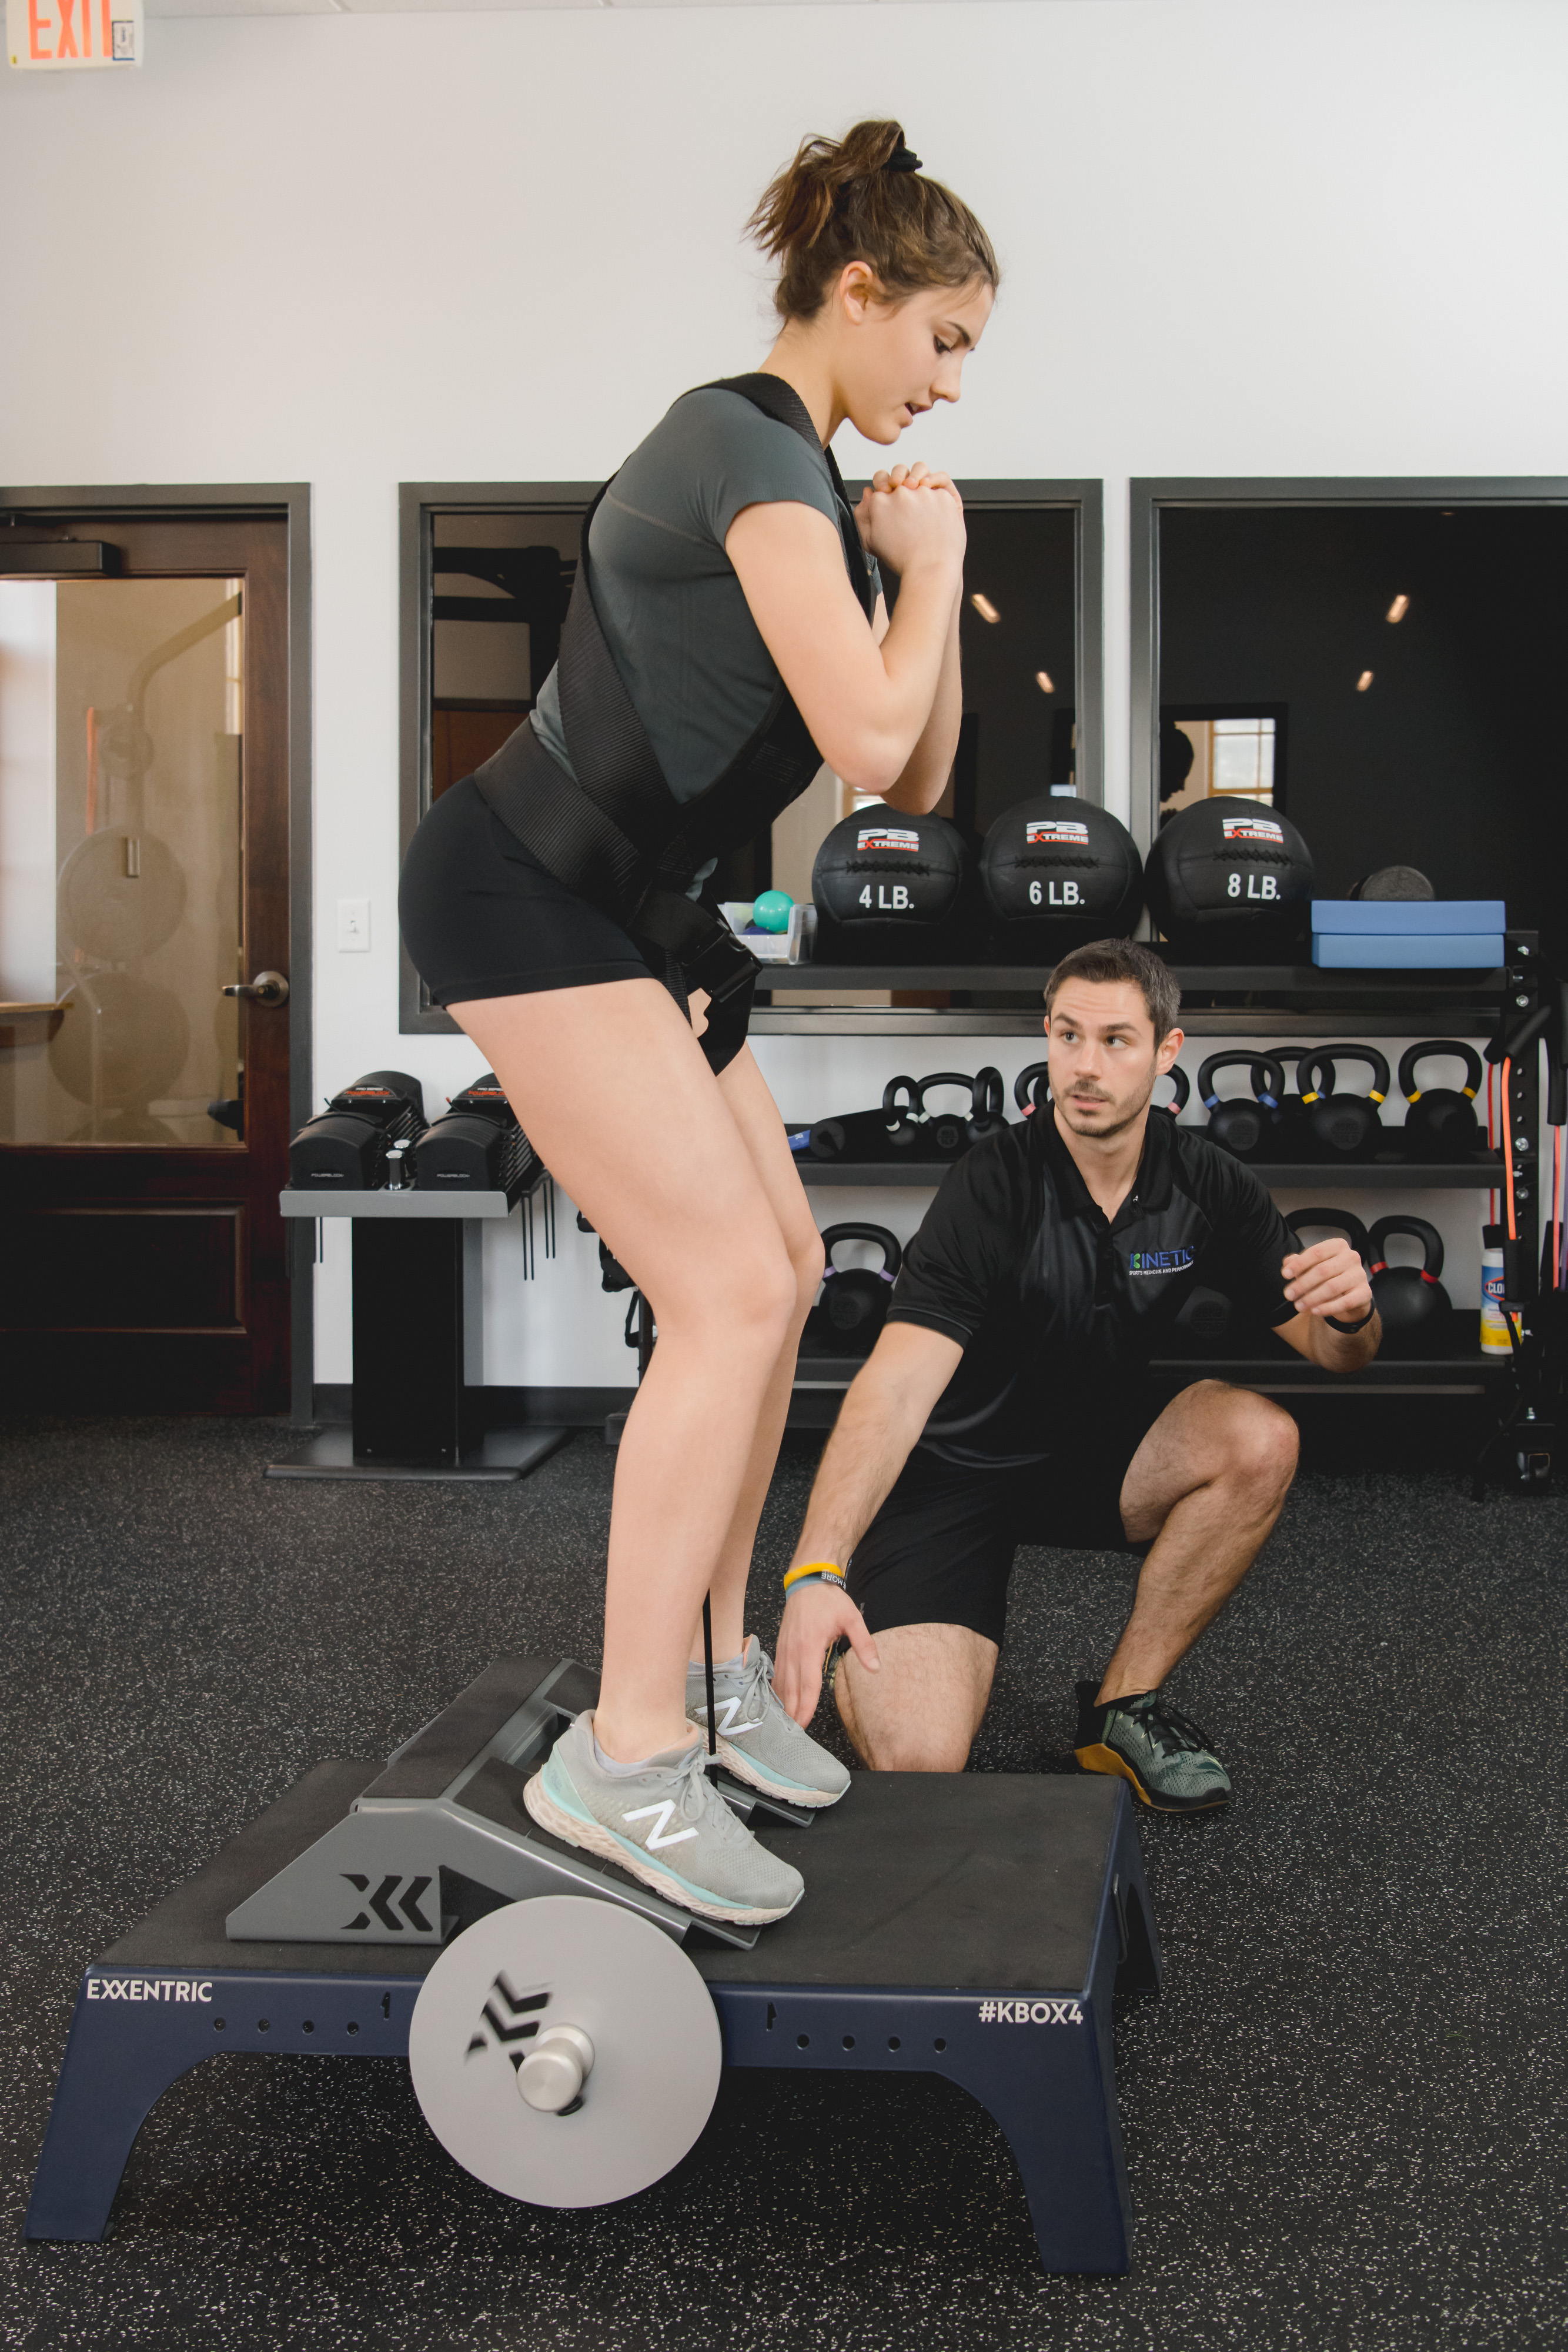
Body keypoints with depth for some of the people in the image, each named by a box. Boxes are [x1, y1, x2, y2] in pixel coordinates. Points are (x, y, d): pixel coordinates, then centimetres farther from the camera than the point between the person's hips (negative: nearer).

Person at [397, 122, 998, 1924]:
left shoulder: (813, 483, 16)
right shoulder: (746, 446, -15)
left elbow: (914, 782, 16)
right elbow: (864, 735, -25)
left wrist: (928, 583, 3)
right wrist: (925, 572, -7)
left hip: (628, 909, 10)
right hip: (523, 895, -10)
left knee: (780, 1267, 10)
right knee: (728, 1294, -14)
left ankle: (712, 1668, 20)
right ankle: (626, 1758, -11)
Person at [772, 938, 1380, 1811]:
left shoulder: (1205, 1182, -8)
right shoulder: (994, 1186, -24)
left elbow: (1332, 1351, -3)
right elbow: (896, 1386, -35)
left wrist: (1349, 1311, -30)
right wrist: (815, 1574, -49)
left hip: (1097, 1456, 5)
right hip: (955, 1470, -5)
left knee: (1260, 1438, -24)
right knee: (915, 1760, -25)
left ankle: (1123, 1706, -7)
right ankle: (867, 1648, 13)